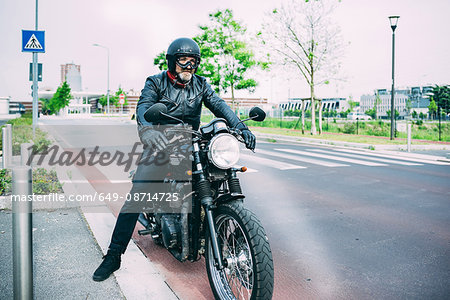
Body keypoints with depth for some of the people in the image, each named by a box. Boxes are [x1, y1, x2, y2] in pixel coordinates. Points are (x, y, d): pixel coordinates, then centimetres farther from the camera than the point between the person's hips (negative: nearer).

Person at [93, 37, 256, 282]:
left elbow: (218, 104, -4)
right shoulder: (156, 82, 2)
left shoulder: (200, 84, 11)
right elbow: (143, 106, -16)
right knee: (138, 193, -17)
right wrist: (147, 129, -41)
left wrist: (240, 127, -23)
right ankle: (114, 254, -9)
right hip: (160, 143, -3)